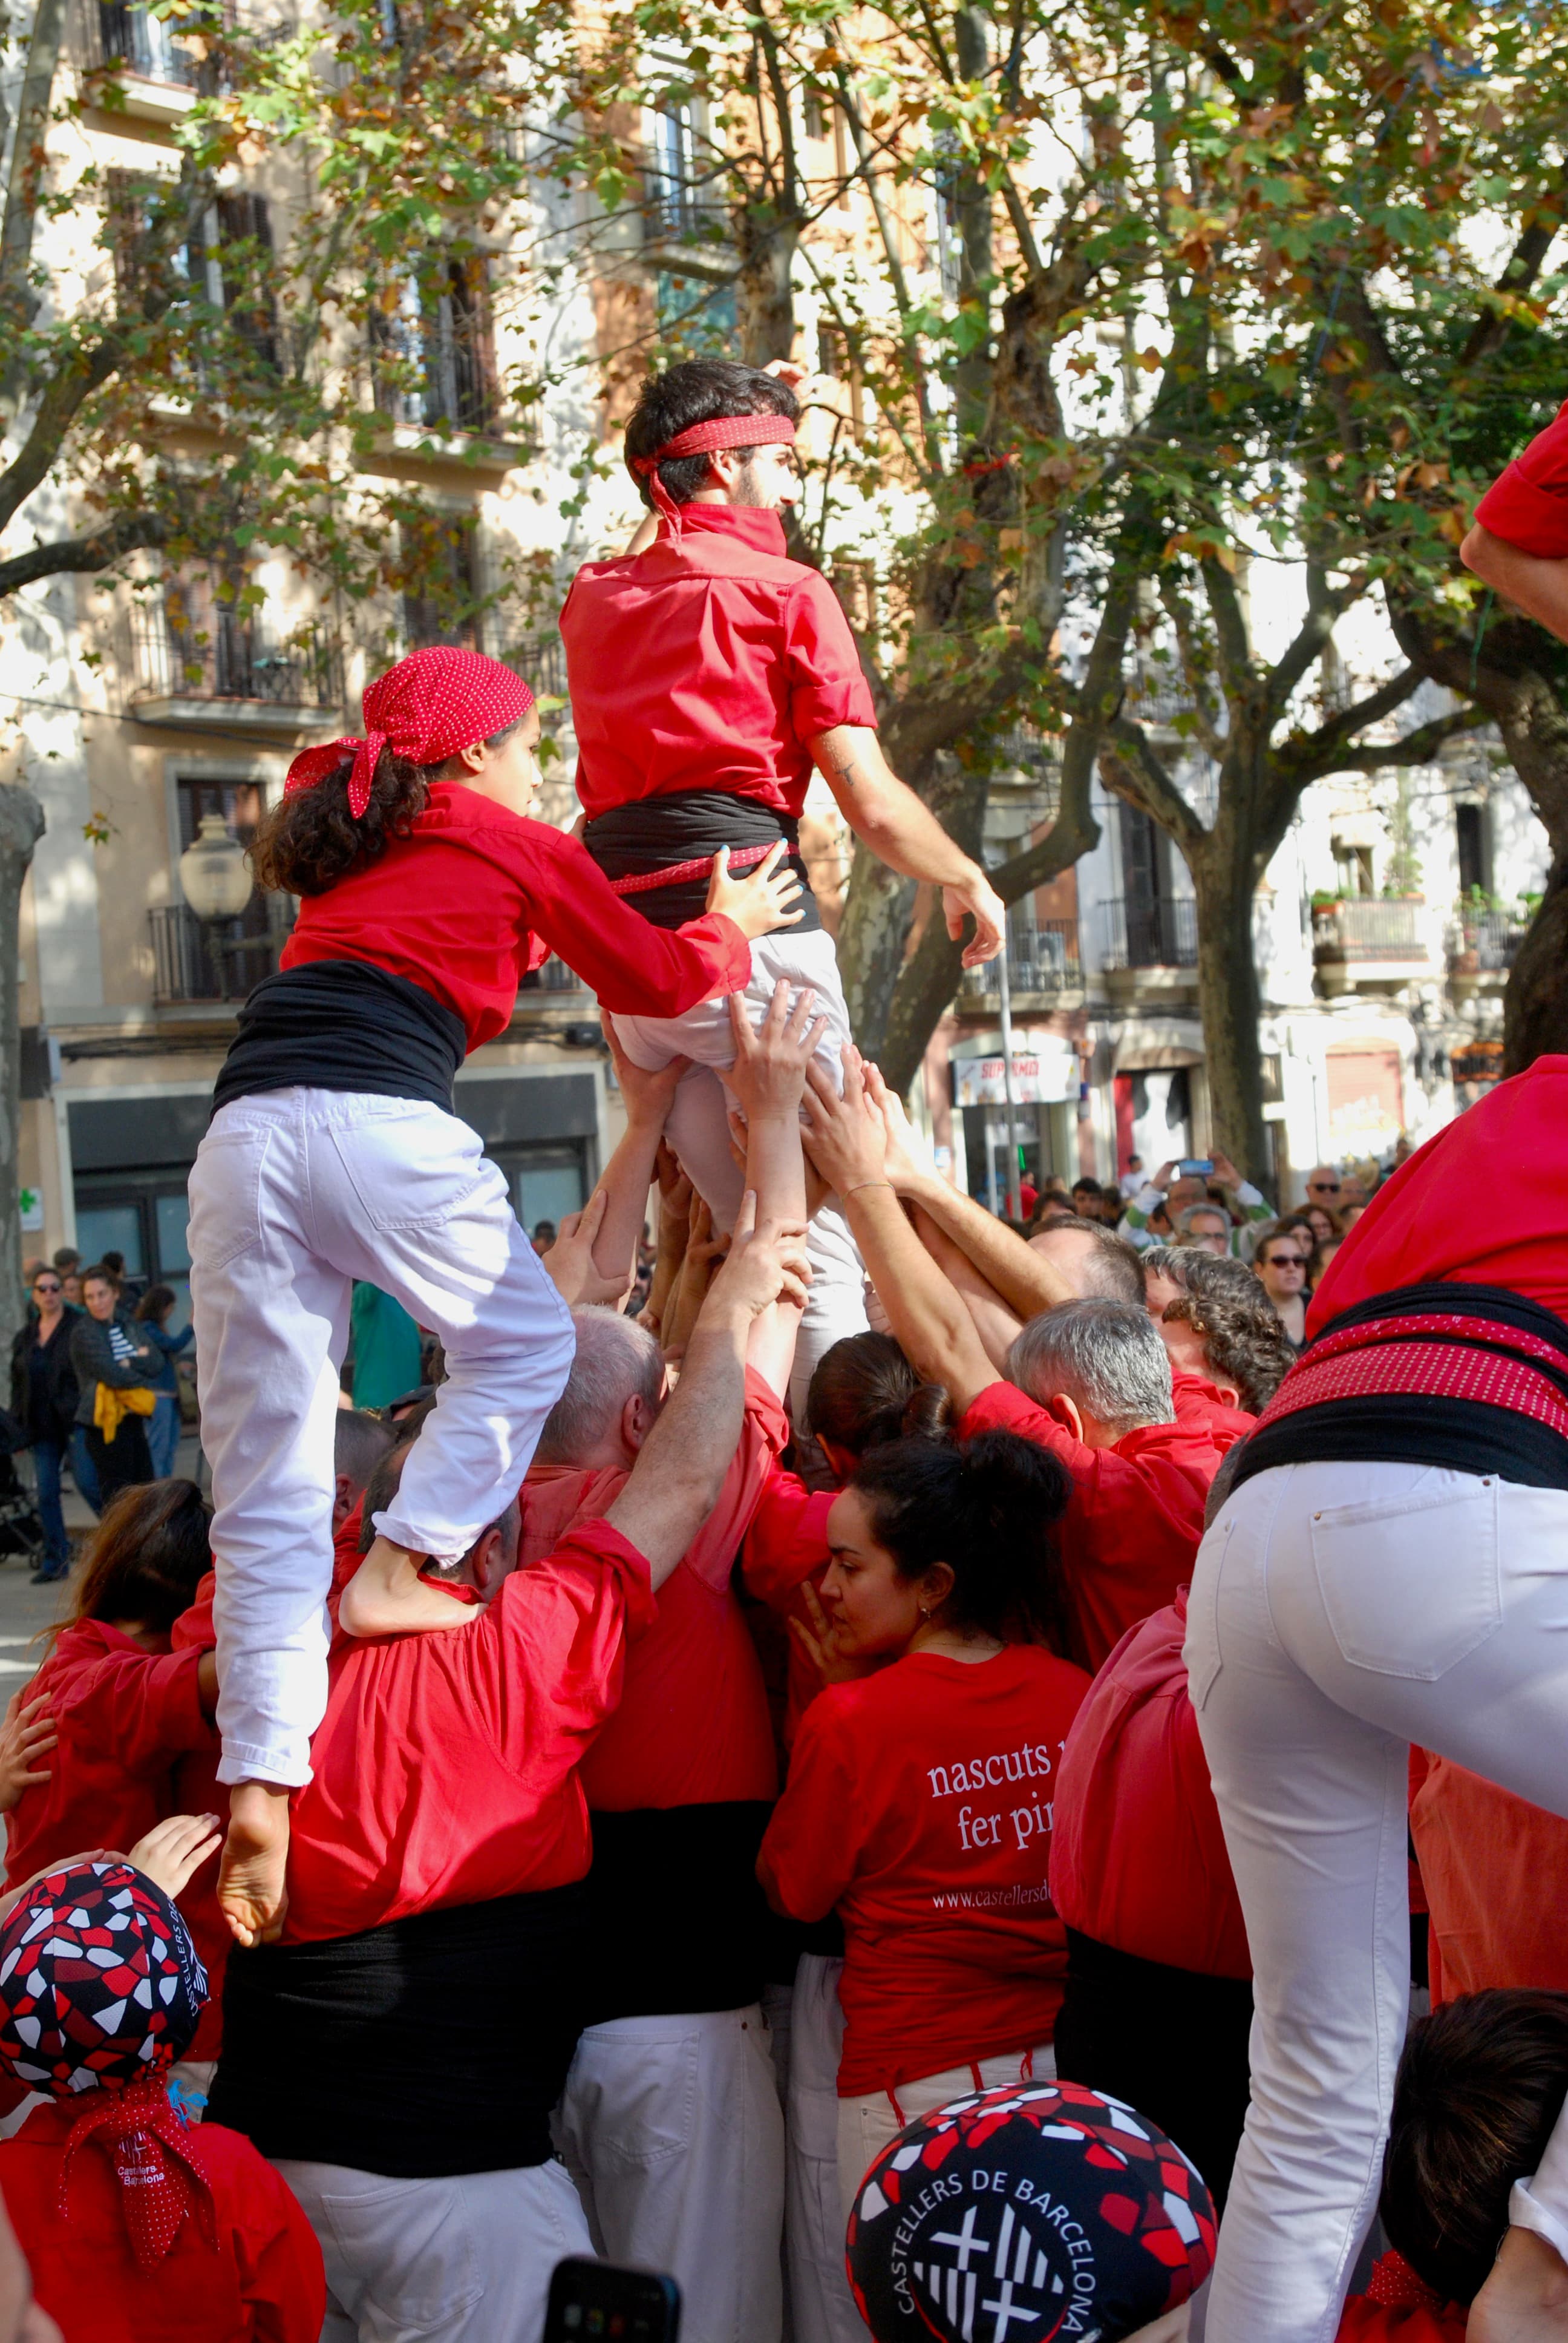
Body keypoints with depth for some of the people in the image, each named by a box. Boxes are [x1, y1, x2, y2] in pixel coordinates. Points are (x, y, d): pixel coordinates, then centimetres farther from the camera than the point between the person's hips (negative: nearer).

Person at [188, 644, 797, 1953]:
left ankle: (262, 1785, -8)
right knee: (522, 1344, 20)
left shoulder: (352, 861, 32)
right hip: (382, 1124, -5)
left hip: (243, 1140, 6)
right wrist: (734, 926, 39)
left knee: (267, 1483, 2)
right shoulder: (516, 844, 15)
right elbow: (658, 982, 20)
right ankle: (402, 1574, 4)